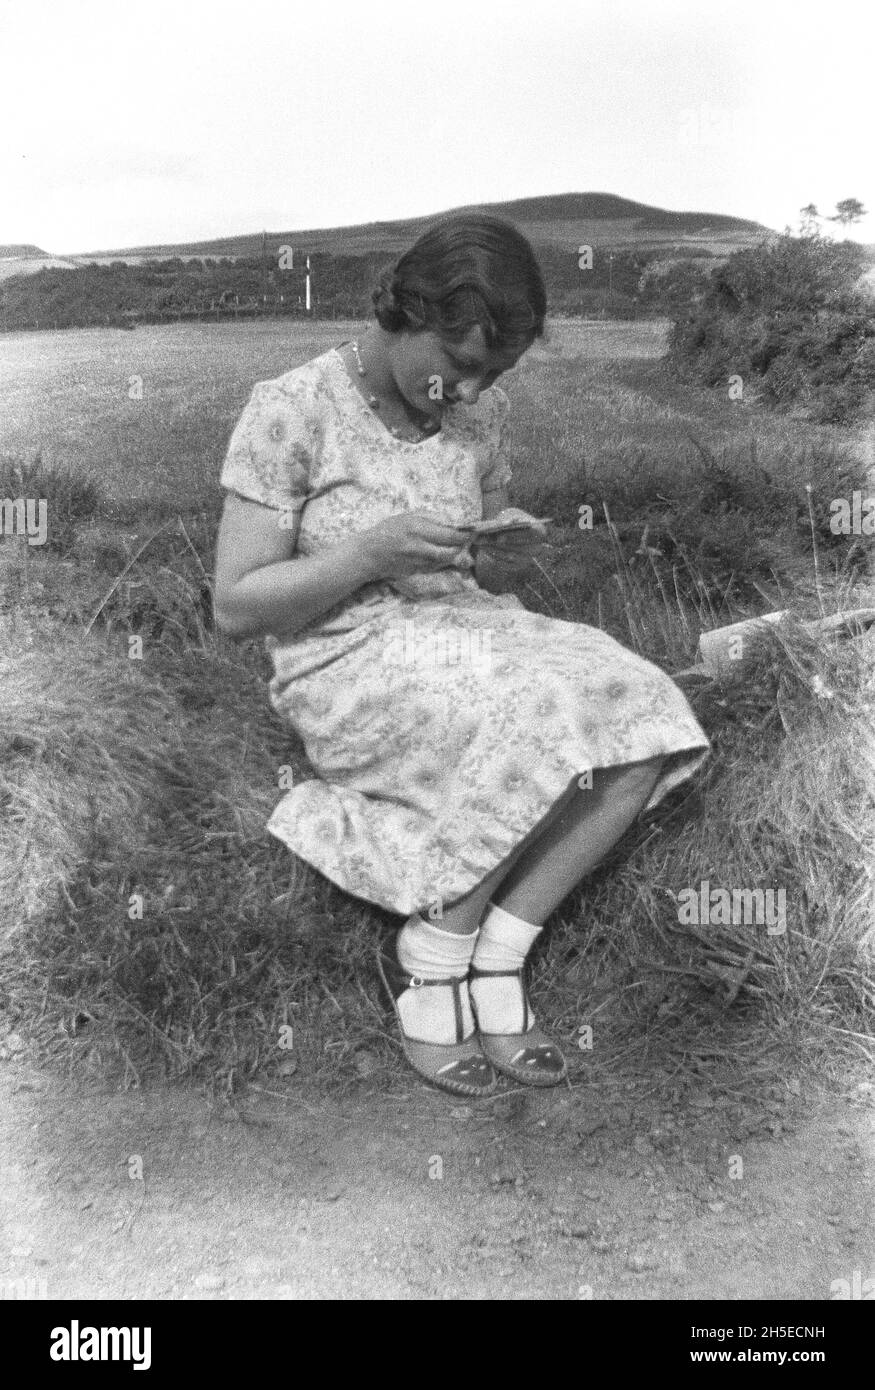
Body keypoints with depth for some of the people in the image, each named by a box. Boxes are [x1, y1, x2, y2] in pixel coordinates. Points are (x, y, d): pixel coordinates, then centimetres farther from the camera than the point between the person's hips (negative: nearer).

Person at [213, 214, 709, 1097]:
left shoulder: (478, 412, 7)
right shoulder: (291, 410, -9)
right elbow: (235, 605, -9)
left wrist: (502, 561, -6)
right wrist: (371, 553, -22)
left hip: (466, 633, 6)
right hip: (346, 664, -6)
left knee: (641, 713, -20)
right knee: (538, 715, -32)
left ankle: (492, 957, -13)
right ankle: (426, 962, -11)